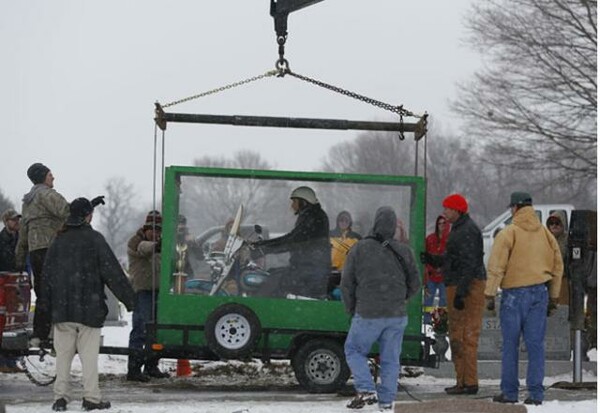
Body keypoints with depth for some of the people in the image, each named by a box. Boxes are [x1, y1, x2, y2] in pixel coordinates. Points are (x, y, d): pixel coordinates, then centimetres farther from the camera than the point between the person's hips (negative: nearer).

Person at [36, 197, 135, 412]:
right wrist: (128, 298, 0)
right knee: (89, 354, 0)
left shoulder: (58, 241, 8)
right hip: (89, 309, -4)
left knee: (63, 354, 8)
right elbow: (112, 271, -6)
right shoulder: (95, 239, -5)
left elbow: (47, 274, 12)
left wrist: (45, 304, 18)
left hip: (62, 309, 4)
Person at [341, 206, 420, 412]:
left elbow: (347, 283, -2)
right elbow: (414, 284, 9)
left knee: (354, 350, 14)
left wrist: (352, 309, 12)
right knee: (390, 358, 9)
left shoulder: (359, 249, -7)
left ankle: (366, 389, -2)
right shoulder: (403, 251, 1)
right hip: (397, 316, 3)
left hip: (368, 315, -3)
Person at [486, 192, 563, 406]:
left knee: (510, 345, 4)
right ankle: (536, 394, 2)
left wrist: (490, 294, -6)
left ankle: (509, 392, 6)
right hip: (539, 292, 4)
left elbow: (496, 267, -11)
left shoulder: (508, 233, -7)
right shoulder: (545, 234, 9)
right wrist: (553, 297, 21)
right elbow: (557, 267, 14)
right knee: (536, 344, 4)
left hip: (514, 294, -4)